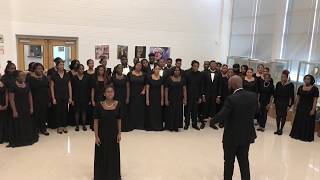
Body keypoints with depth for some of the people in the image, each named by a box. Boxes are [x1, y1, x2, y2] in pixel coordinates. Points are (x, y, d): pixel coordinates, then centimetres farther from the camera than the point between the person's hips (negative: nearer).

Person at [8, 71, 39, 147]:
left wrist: (31, 107, 5)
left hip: (26, 108, 5)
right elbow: (11, 99, -13)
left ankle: (28, 138, 28)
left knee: (28, 123, 13)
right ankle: (19, 140, 19)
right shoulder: (13, 86, -13)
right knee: (19, 124, 5)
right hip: (18, 108, -5)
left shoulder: (27, 85, 3)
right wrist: (14, 111, -16)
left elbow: (30, 97, 8)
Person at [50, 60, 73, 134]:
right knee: (58, 111, 4)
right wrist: (53, 98, -7)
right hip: (57, 97, -2)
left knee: (65, 111, 7)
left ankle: (64, 126, 18)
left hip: (65, 97, 2)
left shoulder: (67, 75, 4)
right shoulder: (54, 76, -2)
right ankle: (59, 127, 15)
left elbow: (69, 87, 5)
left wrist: (70, 97, 1)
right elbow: (52, 87, -2)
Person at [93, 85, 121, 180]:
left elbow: (119, 120, 1)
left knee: (114, 154, 15)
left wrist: (119, 133, -1)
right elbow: (96, 121, -9)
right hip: (102, 133, -2)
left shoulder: (118, 104, -6)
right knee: (101, 155, 10)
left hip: (113, 133, 2)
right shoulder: (99, 105, -12)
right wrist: (96, 136, -12)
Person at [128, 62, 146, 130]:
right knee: (132, 109, 4)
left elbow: (145, 84, 11)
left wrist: (144, 90, -7)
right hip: (132, 94, -1)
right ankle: (132, 124, 14)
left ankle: (140, 125, 14)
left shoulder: (143, 75, 4)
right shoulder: (130, 74, 1)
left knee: (140, 109, 5)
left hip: (140, 94, 1)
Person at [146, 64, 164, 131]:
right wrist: (147, 99, -8)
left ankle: (158, 126, 16)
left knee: (158, 112, 6)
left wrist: (162, 100, 0)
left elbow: (162, 90, 3)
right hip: (151, 97, -2)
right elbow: (147, 89, -4)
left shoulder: (161, 78, 3)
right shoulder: (149, 77, -4)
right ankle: (151, 126, 13)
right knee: (151, 112, 3)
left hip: (158, 97, 2)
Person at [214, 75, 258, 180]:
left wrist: (214, 118, -2)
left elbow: (220, 117, -22)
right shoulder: (253, 96, -5)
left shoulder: (231, 99, -24)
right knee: (244, 161, 20)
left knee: (229, 162, 14)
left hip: (232, 136, -5)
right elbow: (255, 112, 8)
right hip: (247, 135, 6)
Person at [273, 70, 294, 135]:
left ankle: (281, 129, 13)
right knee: (278, 116, 7)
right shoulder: (278, 84, 3)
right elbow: (275, 94, 7)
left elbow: (291, 96, -7)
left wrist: (289, 105, -10)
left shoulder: (290, 85, -7)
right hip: (278, 102, 3)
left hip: (285, 103, -3)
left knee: (283, 116, 3)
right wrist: (274, 102, 5)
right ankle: (277, 129, 16)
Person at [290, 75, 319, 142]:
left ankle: (307, 136, 14)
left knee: (308, 123, 3)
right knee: (299, 121, 10)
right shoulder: (300, 87, 5)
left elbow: (315, 100, -10)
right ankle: (297, 134, 21)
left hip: (309, 108, -4)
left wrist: (313, 110, -15)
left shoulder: (315, 89, -7)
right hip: (300, 107, 4)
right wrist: (295, 106, 4)